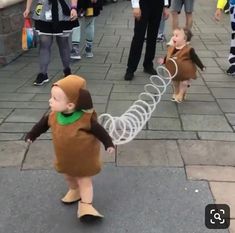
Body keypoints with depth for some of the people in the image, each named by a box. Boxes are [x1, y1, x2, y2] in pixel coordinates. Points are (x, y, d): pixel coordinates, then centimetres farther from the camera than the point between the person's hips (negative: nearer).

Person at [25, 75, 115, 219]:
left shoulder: (85, 119, -33)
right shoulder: (54, 116, -17)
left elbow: (99, 130, -21)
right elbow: (43, 124, 3)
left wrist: (108, 144, -19)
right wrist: (32, 135, 15)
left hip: (84, 158, -6)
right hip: (65, 158, 6)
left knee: (85, 181, 7)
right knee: (69, 177, 29)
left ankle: (86, 206, 14)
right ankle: (74, 191, 56)